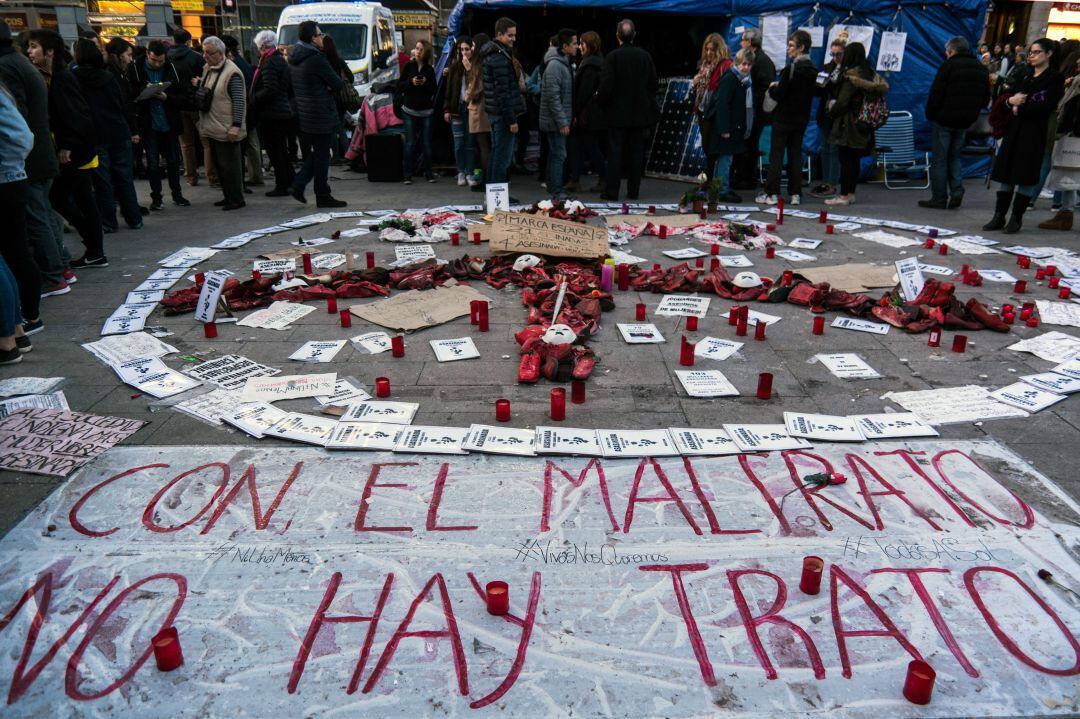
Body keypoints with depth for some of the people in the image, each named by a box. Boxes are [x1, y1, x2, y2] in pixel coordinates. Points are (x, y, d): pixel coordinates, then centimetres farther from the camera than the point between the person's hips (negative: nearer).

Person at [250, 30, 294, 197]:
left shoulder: (268, 63, -15)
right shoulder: (282, 60, 13)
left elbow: (269, 90, -23)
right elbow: (290, 89, 17)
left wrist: (253, 99, -12)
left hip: (270, 114, -9)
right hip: (284, 112, 9)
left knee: (274, 152, -2)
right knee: (282, 150, 18)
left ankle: (282, 186, 2)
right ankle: (291, 181, 24)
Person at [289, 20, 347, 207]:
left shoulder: (293, 59, 11)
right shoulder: (316, 59, -17)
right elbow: (338, 84, -15)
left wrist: (324, 87, 5)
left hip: (303, 115, 8)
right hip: (321, 115, -8)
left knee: (315, 153, 19)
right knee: (322, 156, 1)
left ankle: (299, 184, 9)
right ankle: (323, 197, 8)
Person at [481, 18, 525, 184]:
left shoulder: (491, 54, 16)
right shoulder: (499, 58, -16)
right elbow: (503, 91, -20)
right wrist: (511, 119, -19)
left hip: (495, 113, 11)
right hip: (503, 114, -11)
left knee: (496, 152, 16)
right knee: (503, 156, -7)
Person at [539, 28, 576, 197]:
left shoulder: (565, 63, 15)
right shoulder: (555, 65, -17)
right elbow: (553, 97, -21)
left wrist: (567, 118, 18)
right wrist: (562, 122, -22)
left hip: (559, 119, 10)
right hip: (555, 120, -10)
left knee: (555, 154, 15)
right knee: (559, 155, -10)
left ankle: (552, 187, 23)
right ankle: (557, 192, -7)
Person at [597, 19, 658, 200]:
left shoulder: (613, 56, -10)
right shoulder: (645, 56, 2)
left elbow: (606, 86, -13)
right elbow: (653, 85, 7)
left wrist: (601, 101, 4)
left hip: (617, 112, -3)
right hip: (639, 112, 3)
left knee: (615, 152, 0)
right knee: (636, 152, 8)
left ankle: (611, 191, -1)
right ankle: (633, 190, 12)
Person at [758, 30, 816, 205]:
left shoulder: (791, 69, -17)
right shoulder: (812, 70, 6)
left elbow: (778, 95, -17)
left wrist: (772, 88, 6)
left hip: (784, 117, -7)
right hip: (802, 118, 7)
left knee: (776, 155, 0)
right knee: (796, 154, 11)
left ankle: (772, 193, 1)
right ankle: (795, 194, 12)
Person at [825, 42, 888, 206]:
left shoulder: (851, 75, -14)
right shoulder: (870, 73, 11)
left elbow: (842, 101, -17)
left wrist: (832, 112, 1)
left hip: (848, 124, -8)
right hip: (863, 124, 8)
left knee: (846, 160, -5)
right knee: (854, 160, 12)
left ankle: (844, 195, -4)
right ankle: (850, 193, 17)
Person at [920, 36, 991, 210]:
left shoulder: (948, 66, -12)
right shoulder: (982, 69, 11)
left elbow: (935, 94, -15)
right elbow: (986, 99, 12)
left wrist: (930, 114, -3)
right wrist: (972, 113, 17)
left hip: (944, 119, -6)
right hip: (965, 121, 6)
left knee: (939, 159, 1)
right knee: (954, 156, 18)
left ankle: (939, 198, 2)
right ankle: (957, 191, 3)